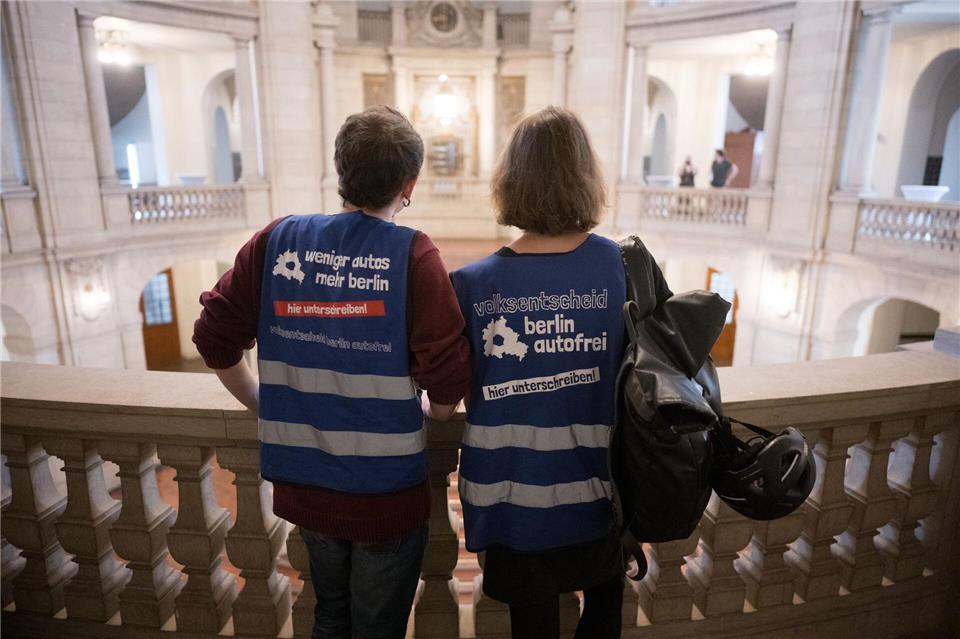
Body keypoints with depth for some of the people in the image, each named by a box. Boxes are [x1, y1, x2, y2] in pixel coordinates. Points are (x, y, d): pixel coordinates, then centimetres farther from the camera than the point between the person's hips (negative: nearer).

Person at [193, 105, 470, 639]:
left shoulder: (277, 241, -7)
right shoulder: (413, 254, -17)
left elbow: (214, 338, -1)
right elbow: (449, 385, -21)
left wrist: (267, 404, 12)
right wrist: (428, 408, 1)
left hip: (303, 487, 4)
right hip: (386, 493, -3)